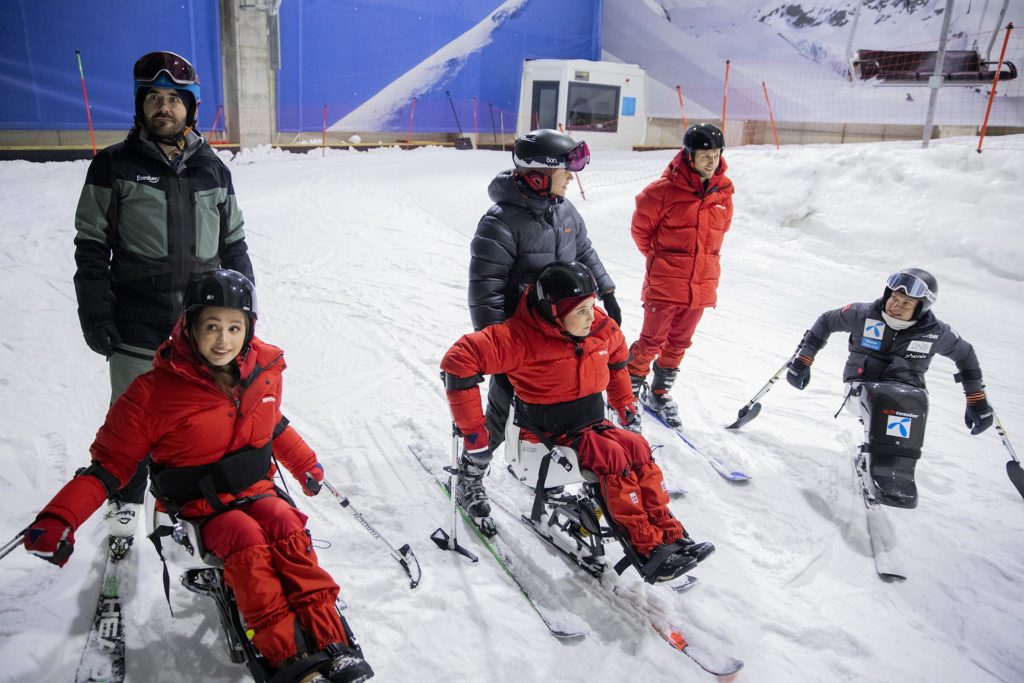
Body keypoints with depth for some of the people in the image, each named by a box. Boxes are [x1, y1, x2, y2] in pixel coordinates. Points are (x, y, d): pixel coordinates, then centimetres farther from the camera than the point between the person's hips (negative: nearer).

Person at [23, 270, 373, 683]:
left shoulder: (264, 371, -3)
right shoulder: (156, 391, -15)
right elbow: (110, 463, -9)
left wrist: (304, 464, 27)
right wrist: (60, 517, -23)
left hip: (256, 489, 3)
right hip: (197, 506, -3)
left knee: (288, 529, -25)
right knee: (247, 541, -30)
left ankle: (331, 645, -25)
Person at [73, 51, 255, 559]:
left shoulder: (212, 169, 10)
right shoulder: (114, 167, 1)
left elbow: (233, 245, 14)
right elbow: (91, 247, 2)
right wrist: (95, 316, -5)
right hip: (137, 330, -2)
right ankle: (125, 509, 28)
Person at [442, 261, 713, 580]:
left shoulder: (603, 328, -3)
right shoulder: (522, 338, -23)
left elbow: (617, 353, 22)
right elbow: (460, 359, -28)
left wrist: (625, 405, 20)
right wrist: (473, 432, -27)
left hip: (594, 426, 6)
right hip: (550, 437, -6)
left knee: (637, 447, -20)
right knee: (613, 457, -27)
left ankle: (671, 535, -15)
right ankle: (649, 548, -22)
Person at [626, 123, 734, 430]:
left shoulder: (723, 192, 3)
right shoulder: (664, 190, -13)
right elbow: (641, 227, -2)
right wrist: (660, 258, 6)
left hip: (701, 285, 5)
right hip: (664, 284, -5)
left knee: (678, 343, 15)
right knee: (652, 341, 0)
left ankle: (660, 393, 31)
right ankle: (629, 391, 17)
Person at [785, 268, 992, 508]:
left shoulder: (936, 332, -4)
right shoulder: (864, 315, -8)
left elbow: (965, 355, 15)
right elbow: (826, 321, 7)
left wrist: (977, 399, 18)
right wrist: (803, 360, 4)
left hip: (906, 387, 1)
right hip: (862, 384, -1)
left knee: (913, 400, -36)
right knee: (883, 396, -37)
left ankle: (895, 474, -38)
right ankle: (887, 466, -41)